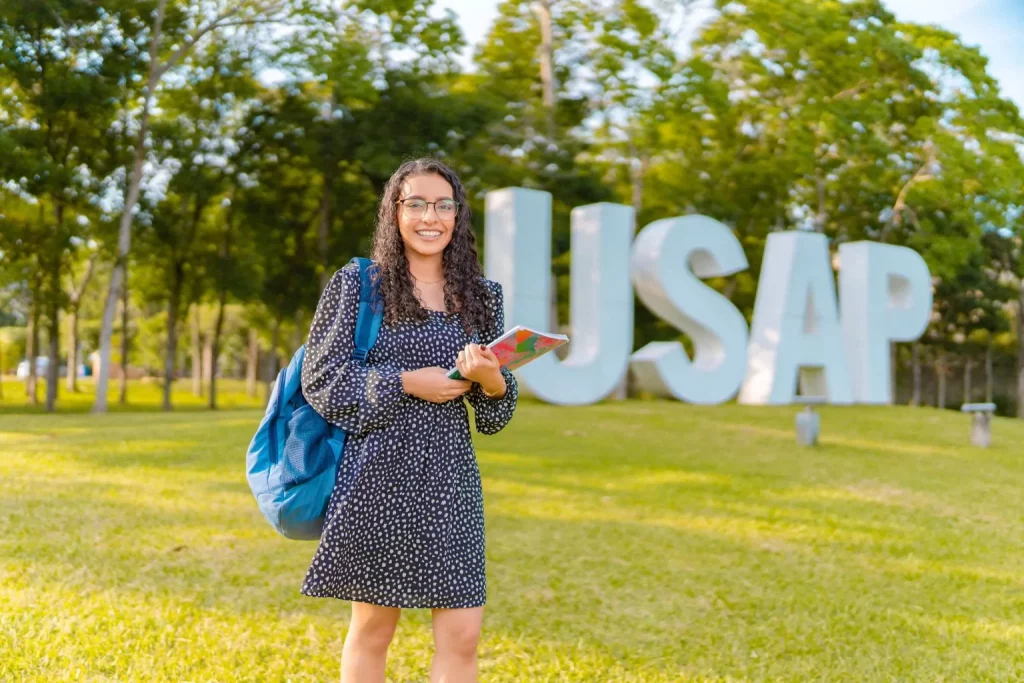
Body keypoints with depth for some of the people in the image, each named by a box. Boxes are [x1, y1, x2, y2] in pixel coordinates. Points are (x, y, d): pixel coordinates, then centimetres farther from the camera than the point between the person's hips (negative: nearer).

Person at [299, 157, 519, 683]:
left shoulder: (482, 296, 9)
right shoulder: (356, 284, 0)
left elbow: (498, 411, 12)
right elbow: (320, 380, -4)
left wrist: (490, 378, -11)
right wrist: (407, 382, -13)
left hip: (451, 479, 3)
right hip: (378, 476, -3)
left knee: (462, 637, 1)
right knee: (372, 630, 9)